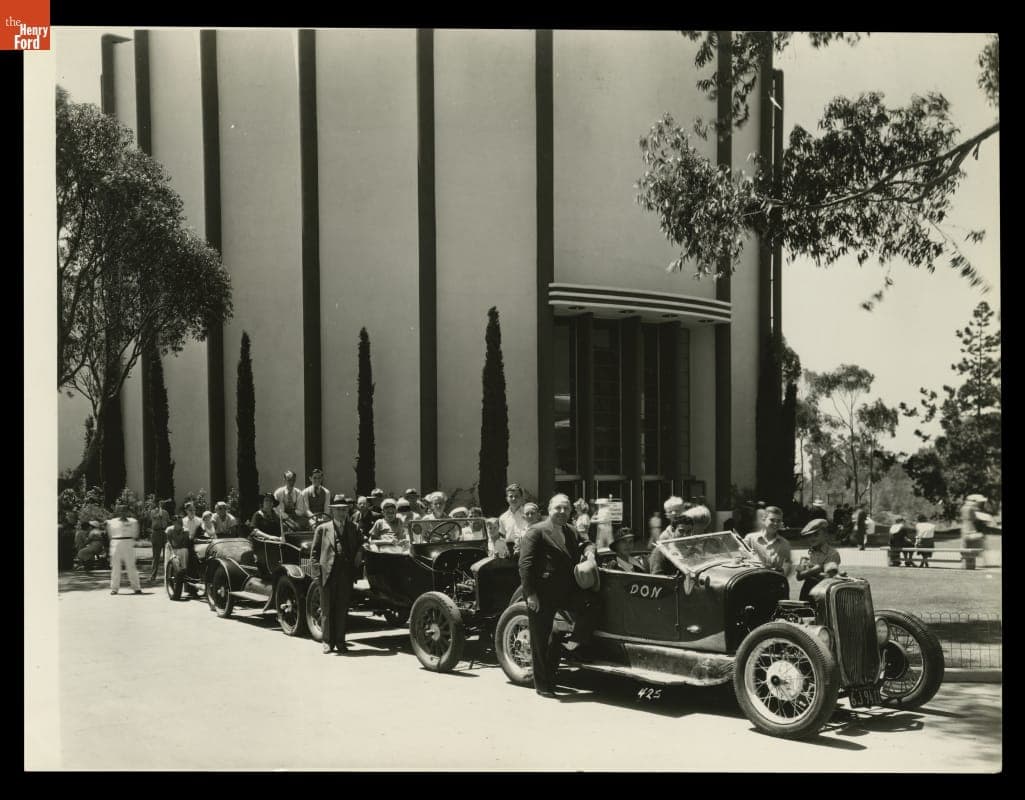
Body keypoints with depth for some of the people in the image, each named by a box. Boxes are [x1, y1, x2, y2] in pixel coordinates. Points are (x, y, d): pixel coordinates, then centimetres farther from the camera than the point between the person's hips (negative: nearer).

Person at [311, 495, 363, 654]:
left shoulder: (354, 529, 13)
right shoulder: (322, 529, 6)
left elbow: (360, 548, 20)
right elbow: (314, 551, 5)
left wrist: (358, 557, -1)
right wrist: (316, 569, -5)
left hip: (346, 575, 2)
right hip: (327, 574, -1)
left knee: (342, 609, 5)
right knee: (327, 609, 3)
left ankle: (340, 641, 13)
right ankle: (328, 642, 12)